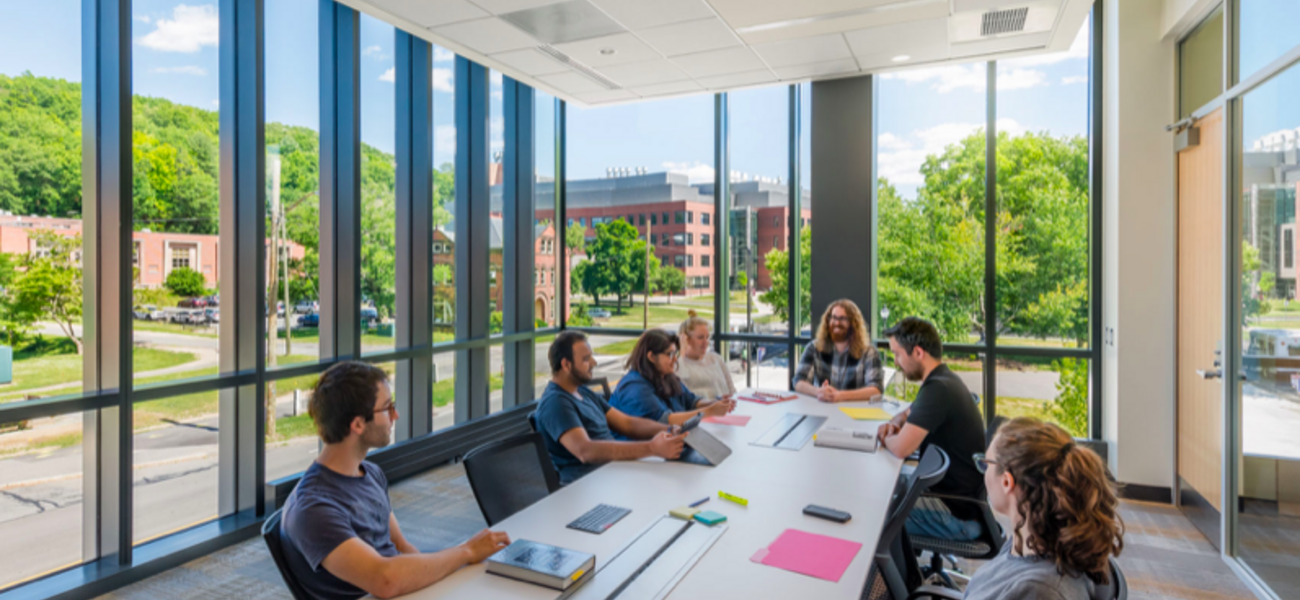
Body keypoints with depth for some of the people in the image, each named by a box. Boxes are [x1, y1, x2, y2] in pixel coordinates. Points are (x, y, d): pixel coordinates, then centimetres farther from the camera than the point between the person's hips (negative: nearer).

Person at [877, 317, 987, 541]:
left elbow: (901, 448, -30)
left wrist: (885, 438, -7)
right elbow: (908, 413, 24)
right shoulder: (945, 379, 7)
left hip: (958, 514, -10)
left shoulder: (938, 389, -25)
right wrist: (894, 424, 2)